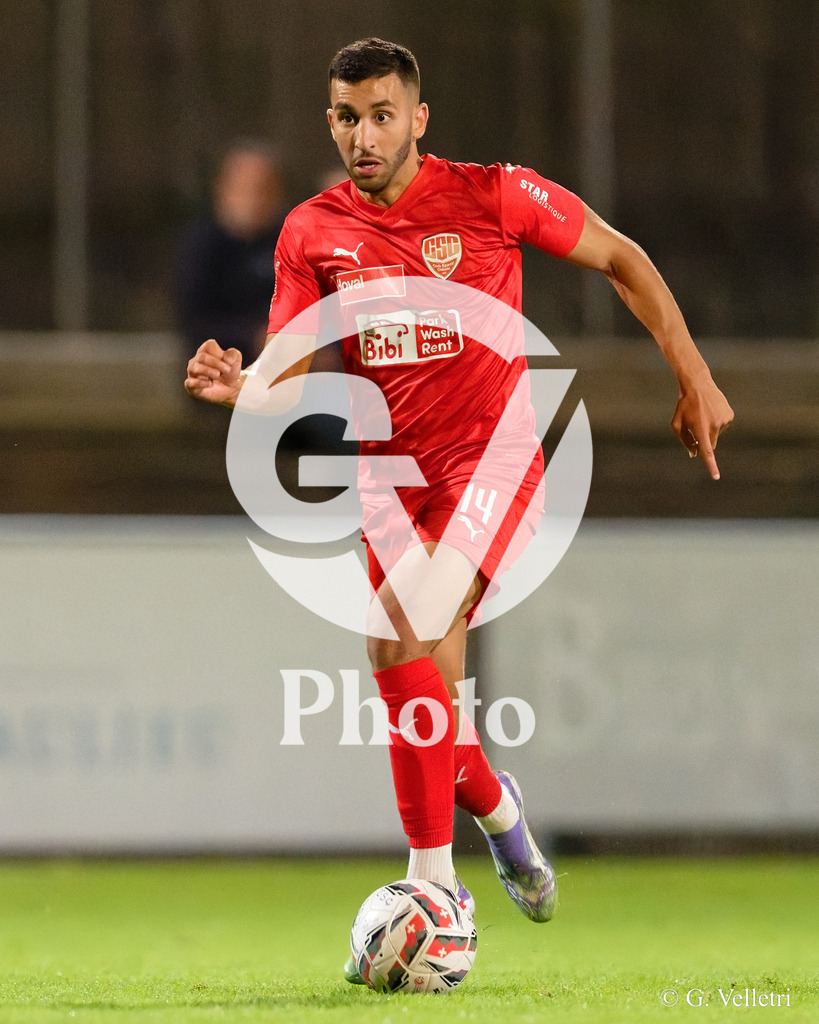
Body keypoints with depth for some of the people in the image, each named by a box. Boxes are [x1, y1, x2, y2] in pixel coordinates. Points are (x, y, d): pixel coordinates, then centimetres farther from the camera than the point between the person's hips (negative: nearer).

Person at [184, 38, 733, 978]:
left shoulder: (491, 196, -8)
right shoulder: (313, 233, 2)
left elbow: (622, 260, 4)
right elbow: (291, 371, 3)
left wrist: (694, 380, 3)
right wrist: (240, 387, -21)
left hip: (489, 459, -5)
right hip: (390, 475, 5)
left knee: (398, 637, -26)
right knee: (429, 704, 6)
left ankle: (434, 878, -21)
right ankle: (496, 811, 39)